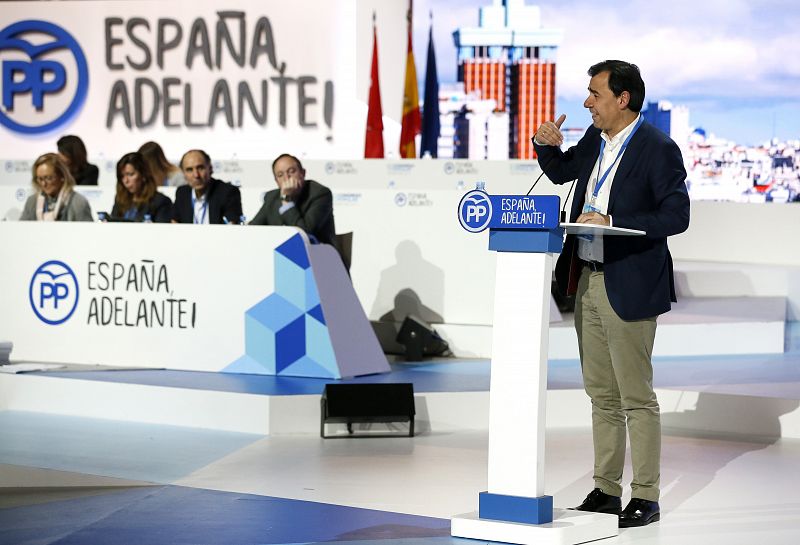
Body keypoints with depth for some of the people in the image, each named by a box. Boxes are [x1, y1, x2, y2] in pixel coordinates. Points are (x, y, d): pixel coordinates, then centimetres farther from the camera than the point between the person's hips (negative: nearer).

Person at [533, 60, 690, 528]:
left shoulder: (657, 148, -13)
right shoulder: (596, 139, 10)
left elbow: (676, 216, -18)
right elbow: (560, 172, 26)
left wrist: (612, 222, -23)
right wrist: (547, 145, 5)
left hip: (629, 287, -8)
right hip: (588, 280, 8)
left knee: (636, 397, -2)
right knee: (601, 394, 13)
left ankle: (646, 498, 5)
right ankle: (606, 490, 21)